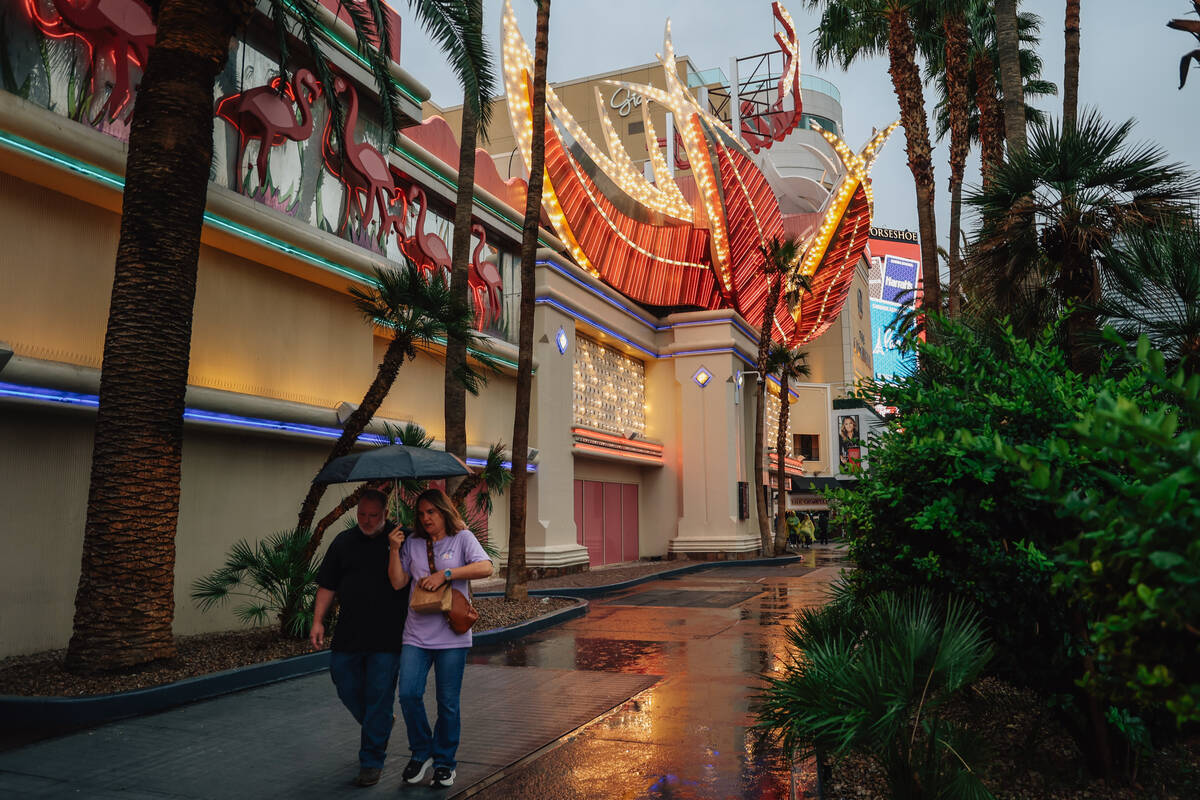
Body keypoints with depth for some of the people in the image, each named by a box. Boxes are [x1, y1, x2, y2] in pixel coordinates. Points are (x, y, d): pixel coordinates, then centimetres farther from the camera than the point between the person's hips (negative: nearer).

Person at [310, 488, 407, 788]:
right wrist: (318, 620, 4)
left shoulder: (401, 539, -2)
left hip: (386, 637, -4)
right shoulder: (344, 542, 7)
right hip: (348, 634, 4)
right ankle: (379, 725, 41)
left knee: (378, 698, 1)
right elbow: (327, 585, 10)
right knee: (346, 688, 12)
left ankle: (371, 762, 14)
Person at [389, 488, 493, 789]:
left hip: (452, 635, -3)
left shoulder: (462, 538, 1)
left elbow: (485, 567, -14)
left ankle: (444, 762, 23)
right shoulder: (413, 543, 10)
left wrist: (445, 574, -17)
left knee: (448, 702, 4)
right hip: (416, 634, 3)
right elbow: (397, 582, 6)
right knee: (409, 694, -6)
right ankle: (421, 753, 18)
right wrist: (395, 550, -5)